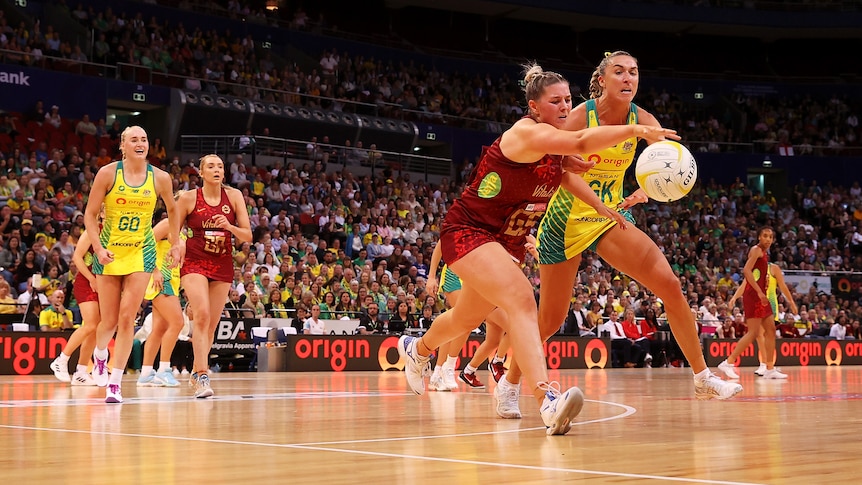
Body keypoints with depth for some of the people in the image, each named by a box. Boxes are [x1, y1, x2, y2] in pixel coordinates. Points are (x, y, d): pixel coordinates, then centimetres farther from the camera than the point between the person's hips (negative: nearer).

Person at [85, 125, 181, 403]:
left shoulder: (160, 178, -4)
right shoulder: (107, 173, -9)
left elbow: (171, 210, 15)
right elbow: (90, 215, -5)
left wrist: (176, 243, 11)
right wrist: (98, 248, -16)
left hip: (141, 252, 0)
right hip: (109, 252, 0)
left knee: (127, 318, -9)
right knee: (109, 320, 5)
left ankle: (115, 383, -2)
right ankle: (99, 355, 39)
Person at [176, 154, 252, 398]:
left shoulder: (234, 196, 0)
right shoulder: (189, 198, -5)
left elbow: (247, 235, 0)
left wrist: (229, 227, -18)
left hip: (223, 265, 3)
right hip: (194, 262, -3)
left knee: (212, 323, 6)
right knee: (202, 316, -21)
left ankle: (196, 372, 24)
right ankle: (202, 376, -22)